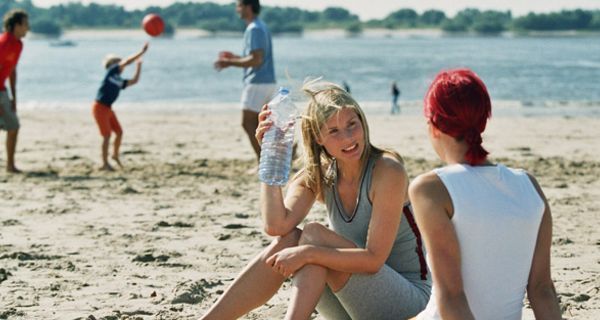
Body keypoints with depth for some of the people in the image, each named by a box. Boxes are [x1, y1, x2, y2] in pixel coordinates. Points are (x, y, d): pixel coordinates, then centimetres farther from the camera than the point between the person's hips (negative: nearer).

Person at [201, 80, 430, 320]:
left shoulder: (386, 170, -16)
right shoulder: (317, 176, 1)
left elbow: (374, 259, -21)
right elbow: (276, 226, -17)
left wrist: (309, 253, -30)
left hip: (410, 299, -5)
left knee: (314, 235, -23)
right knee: (288, 242, -17)